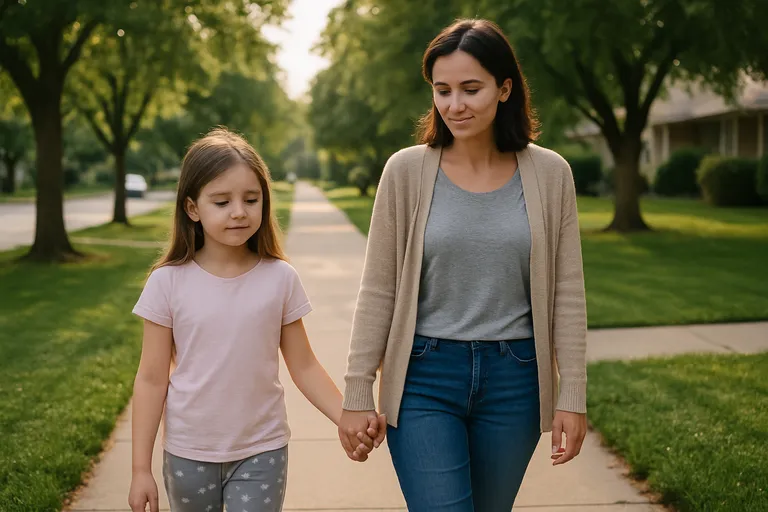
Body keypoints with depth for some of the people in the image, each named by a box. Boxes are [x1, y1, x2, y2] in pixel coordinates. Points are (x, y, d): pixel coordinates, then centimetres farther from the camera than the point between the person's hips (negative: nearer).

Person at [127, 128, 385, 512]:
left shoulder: (280, 278, -7)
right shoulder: (169, 282, -9)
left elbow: (304, 366, 1)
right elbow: (152, 379, -4)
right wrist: (141, 468, -4)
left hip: (262, 451, 0)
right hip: (188, 453, 0)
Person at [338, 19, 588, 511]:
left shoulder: (549, 174, -1)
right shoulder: (407, 170, -4)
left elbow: (567, 294, 2)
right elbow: (378, 292, -2)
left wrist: (572, 395, 0)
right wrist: (357, 393, -2)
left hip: (513, 380, 2)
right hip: (425, 379, -1)